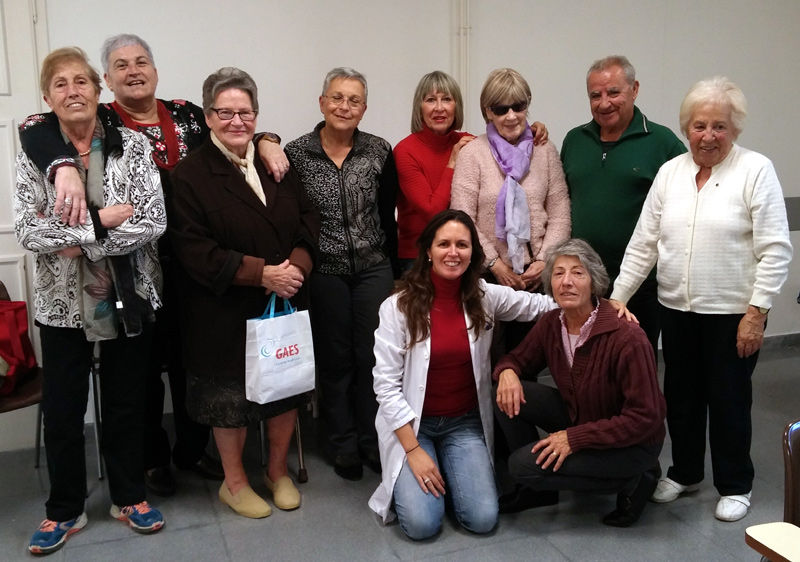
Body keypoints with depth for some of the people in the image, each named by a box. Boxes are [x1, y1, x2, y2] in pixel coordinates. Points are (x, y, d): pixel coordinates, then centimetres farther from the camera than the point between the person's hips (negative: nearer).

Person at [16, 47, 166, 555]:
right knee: (62, 410, 9)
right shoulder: (33, 155, -1)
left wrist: (81, 241, -16)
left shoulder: (133, 146, -3)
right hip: (63, 302, 1)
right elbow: (29, 232, -11)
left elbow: (155, 222, -13)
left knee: (126, 402, 13)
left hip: (129, 298, 0)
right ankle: (64, 510, 29)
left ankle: (129, 496, 32)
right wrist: (100, 222, -19)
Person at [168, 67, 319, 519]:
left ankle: (279, 472, 33)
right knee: (230, 395, 9)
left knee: (289, 387, 12)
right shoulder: (190, 175, -8)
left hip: (286, 303, 5)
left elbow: (308, 219, 5)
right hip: (225, 312, -4)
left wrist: (297, 264, -14)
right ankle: (234, 482, 30)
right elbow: (192, 249, -15)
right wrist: (261, 273, -20)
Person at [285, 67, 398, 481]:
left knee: (373, 354, 5)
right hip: (323, 272, -1)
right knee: (334, 357, 9)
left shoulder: (379, 152, 1)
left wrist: (393, 271, 7)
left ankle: (373, 439, 24)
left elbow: (388, 216, 5)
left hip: (373, 268, 1)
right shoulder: (296, 153, -3)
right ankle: (343, 443, 25)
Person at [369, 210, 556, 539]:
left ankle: (449, 472, 18)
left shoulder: (486, 297, -5)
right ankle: (411, 476, 16)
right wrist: (413, 450, -16)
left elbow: (541, 305, 5)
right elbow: (386, 385, -13)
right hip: (412, 422, -2)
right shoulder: (397, 307, -14)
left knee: (483, 519, -12)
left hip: (465, 423, 3)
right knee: (422, 523, -17)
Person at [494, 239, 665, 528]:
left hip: (632, 441, -6)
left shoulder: (627, 338, -28)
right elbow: (519, 359, 8)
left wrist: (575, 438, -26)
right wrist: (507, 371, -18)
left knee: (524, 464, -20)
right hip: (577, 415, 7)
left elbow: (645, 418, -25)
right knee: (508, 395, -12)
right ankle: (533, 483, 8)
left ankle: (632, 481, -2)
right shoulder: (551, 324, -9)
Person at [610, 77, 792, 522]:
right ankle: (685, 472, 35)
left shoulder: (756, 170, -8)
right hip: (676, 308, 5)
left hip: (732, 312, -4)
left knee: (728, 399, 8)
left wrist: (756, 312, -16)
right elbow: (644, 243, 5)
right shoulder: (670, 171, 5)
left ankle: (735, 485, 27)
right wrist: (616, 297, 2)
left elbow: (775, 250, -11)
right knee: (681, 395, 15)